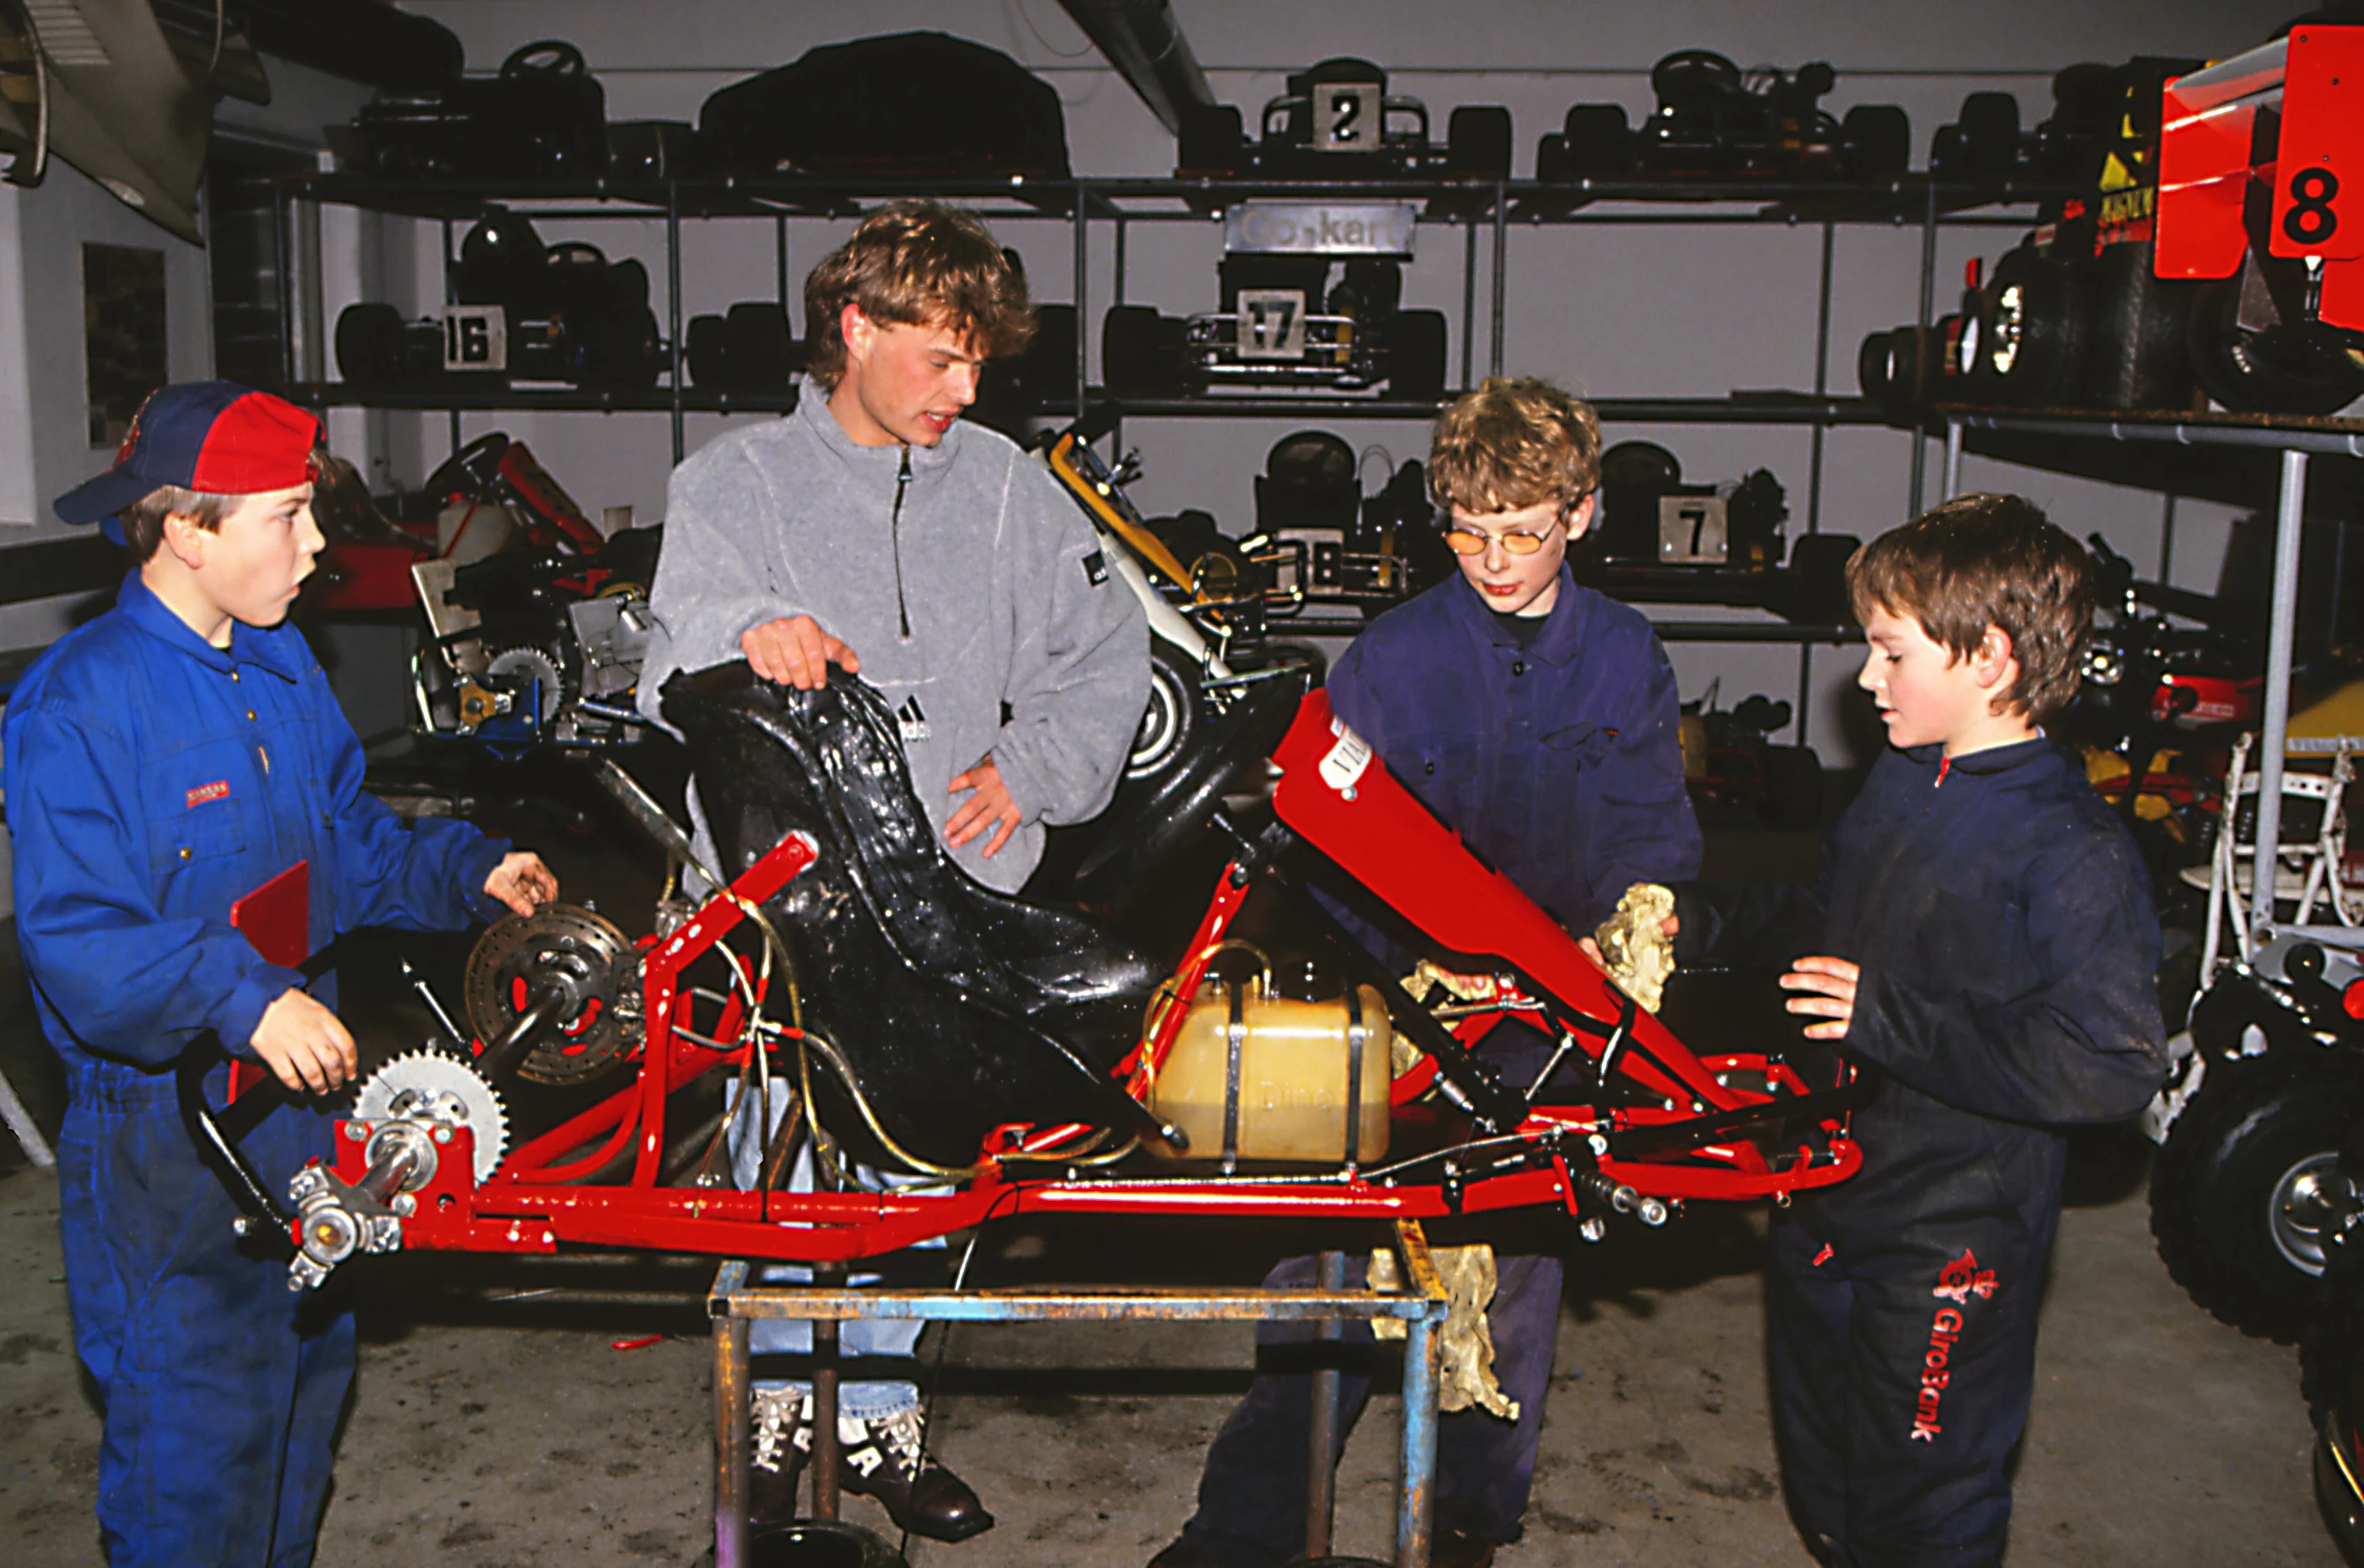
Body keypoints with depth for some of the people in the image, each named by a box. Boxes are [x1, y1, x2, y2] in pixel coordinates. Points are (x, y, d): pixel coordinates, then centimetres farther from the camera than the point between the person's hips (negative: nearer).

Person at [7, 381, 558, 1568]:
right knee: (197, 1440, 2)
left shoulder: (282, 666, 7)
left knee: (306, 1384, 23)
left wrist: (468, 870, 0)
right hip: (166, 1144, -8)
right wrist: (240, 996, -36)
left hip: (300, 1087, 8)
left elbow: (349, 846, 16)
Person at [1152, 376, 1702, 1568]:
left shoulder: (1626, 661, 4)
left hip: (1548, 1021, 2)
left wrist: (1616, 932, -14)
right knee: (1334, 1259, -1)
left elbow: (1654, 836, 6)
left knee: (1514, 1272, 11)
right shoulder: (1391, 655, -1)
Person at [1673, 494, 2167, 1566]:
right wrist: (1694, 922, 11)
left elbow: (2112, 1070, -29)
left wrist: (1893, 1022, -28)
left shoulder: (2074, 853, -21)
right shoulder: (1900, 783, 5)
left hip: (1952, 1239, -8)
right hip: (1826, 1208, 8)